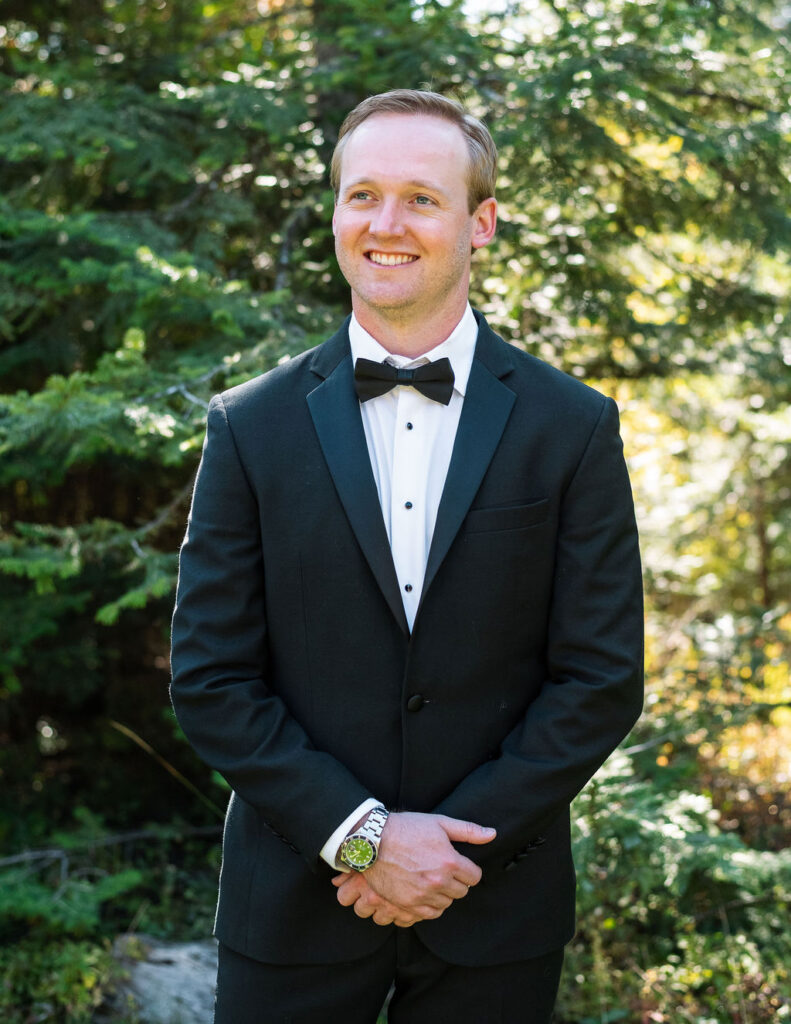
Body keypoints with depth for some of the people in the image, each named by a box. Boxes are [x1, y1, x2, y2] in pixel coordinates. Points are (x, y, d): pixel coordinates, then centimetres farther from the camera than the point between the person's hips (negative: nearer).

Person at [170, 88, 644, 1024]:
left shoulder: (574, 428, -3)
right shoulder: (250, 427, -2)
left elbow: (603, 678, -4)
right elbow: (210, 677, -3)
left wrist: (455, 846, -11)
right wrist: (359, 835, -12)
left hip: (497, 911, 0)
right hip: (296, 903, 0)